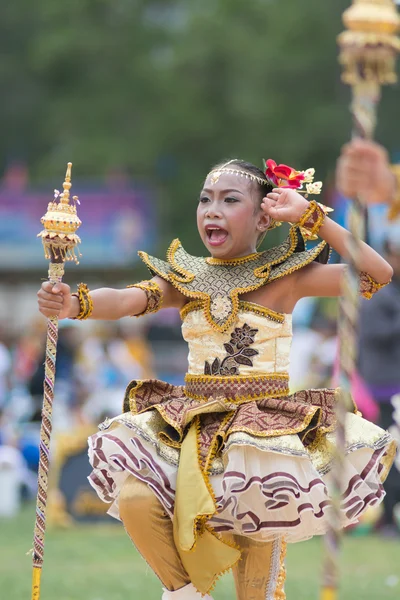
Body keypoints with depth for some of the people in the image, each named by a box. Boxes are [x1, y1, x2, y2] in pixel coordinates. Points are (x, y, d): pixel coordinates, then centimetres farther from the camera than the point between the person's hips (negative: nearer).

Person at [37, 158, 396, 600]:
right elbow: (126, 300, -13)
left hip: (265, 423, -3)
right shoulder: (185, 279, 6)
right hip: (193, 425, 3)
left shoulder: (284, 277, -2)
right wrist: (75, 305, -35)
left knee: (259, 523, -26)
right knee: (134, 497, -19)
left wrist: (311, 216, -14)